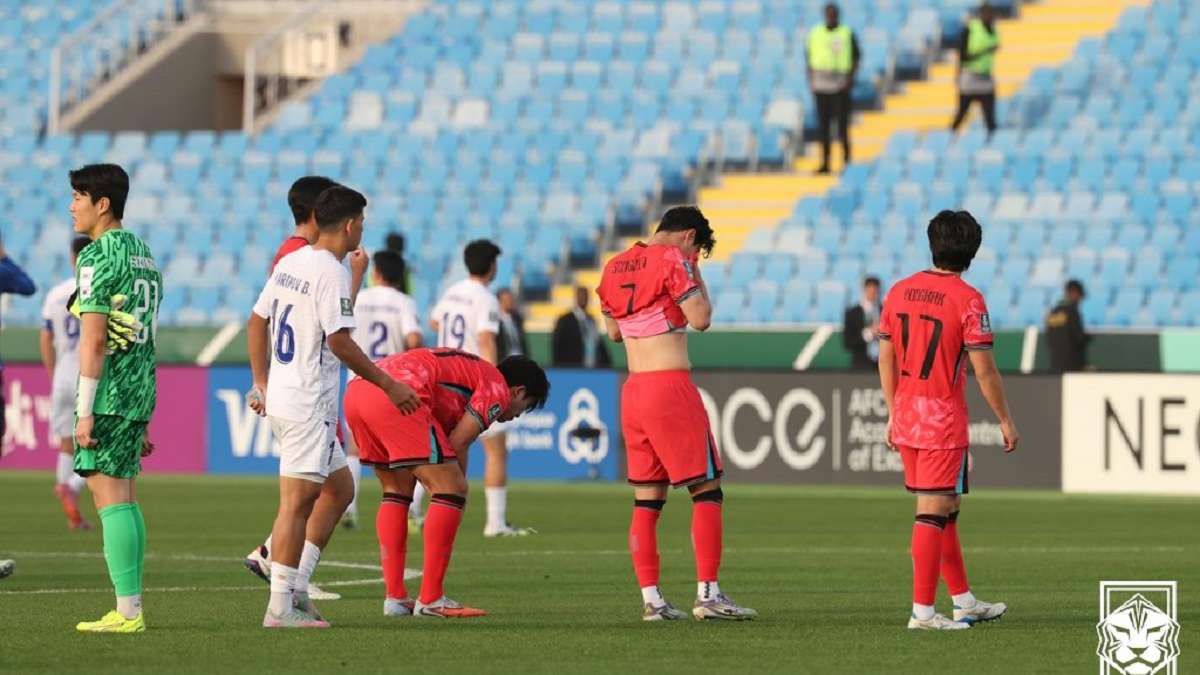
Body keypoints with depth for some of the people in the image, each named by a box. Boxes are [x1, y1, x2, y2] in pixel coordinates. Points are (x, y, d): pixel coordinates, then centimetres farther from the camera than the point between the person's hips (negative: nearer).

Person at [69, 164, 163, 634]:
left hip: (109, 394, -9)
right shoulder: (143, 254, 17)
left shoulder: (98, 256, -11)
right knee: (123, 498, 12)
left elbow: (94, 338, -16)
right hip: (140, 392, 9)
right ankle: (130, 608, 12)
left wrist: (85, 412, -16)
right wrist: (143, 414, 23)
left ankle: (128, 612, -12)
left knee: (110, 497, -8)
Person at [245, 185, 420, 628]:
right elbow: (339, 342, -19)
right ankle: (281, 606, -7)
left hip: (279, 395, 10)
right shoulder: (330, 273, -15)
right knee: (297, 502, -7)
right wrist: (389, 385, -12)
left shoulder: (289, 263, 12)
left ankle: (296, 586, 14)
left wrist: (261, 384, 23)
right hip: (308, 404, -10)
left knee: (338, 488, 17)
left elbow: (257, 322, 17)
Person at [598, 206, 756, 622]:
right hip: (672, 387, -7)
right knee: (707, 490, -2)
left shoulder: (615, 267, 14)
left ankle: (651, 599, 5)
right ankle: (707, 594, -7)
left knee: (646, 501, 8)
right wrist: (696, 276, 2)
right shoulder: (672, 261, -8)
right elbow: (701, 319, -12)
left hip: (632, 391, 7)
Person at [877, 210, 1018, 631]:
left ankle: (964, 601, 25)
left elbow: (885, 358, 10)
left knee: (946, 511, 16)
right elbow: (984, 370, -13)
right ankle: (922, 610, -6)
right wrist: (1005, 421, -2)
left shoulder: (899, 292, 5)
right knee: (933, 514, -4)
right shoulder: (967, 300, -13)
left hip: (906, 417, 6)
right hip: (945, 421, -6)